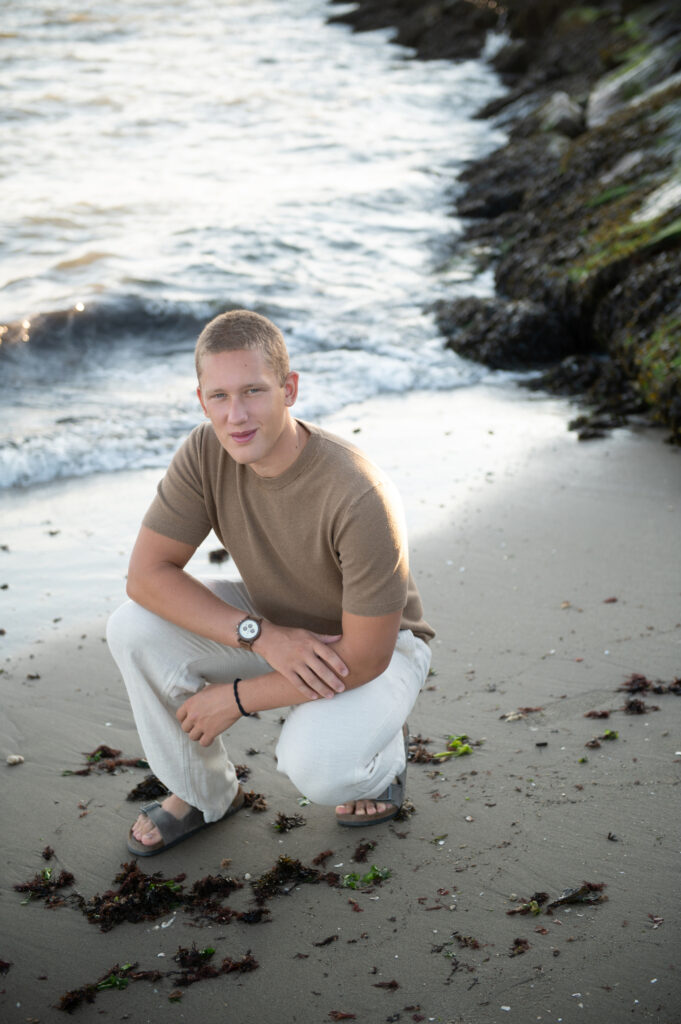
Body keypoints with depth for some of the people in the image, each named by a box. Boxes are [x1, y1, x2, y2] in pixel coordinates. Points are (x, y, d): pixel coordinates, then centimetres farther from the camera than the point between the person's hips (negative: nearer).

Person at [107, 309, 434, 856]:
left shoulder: (360, 500, -35)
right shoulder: (206, 452, -20)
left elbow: (364, 659, -28)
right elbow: (147, 574, -16)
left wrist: (237, 698, -21)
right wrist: (261, 636, -29)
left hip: (378, 647, -5)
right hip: (273, 620, 5)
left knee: (313, 765, -34)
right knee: (134, 628, -19)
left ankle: (379, 750, 6)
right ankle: (204, 794, 5)